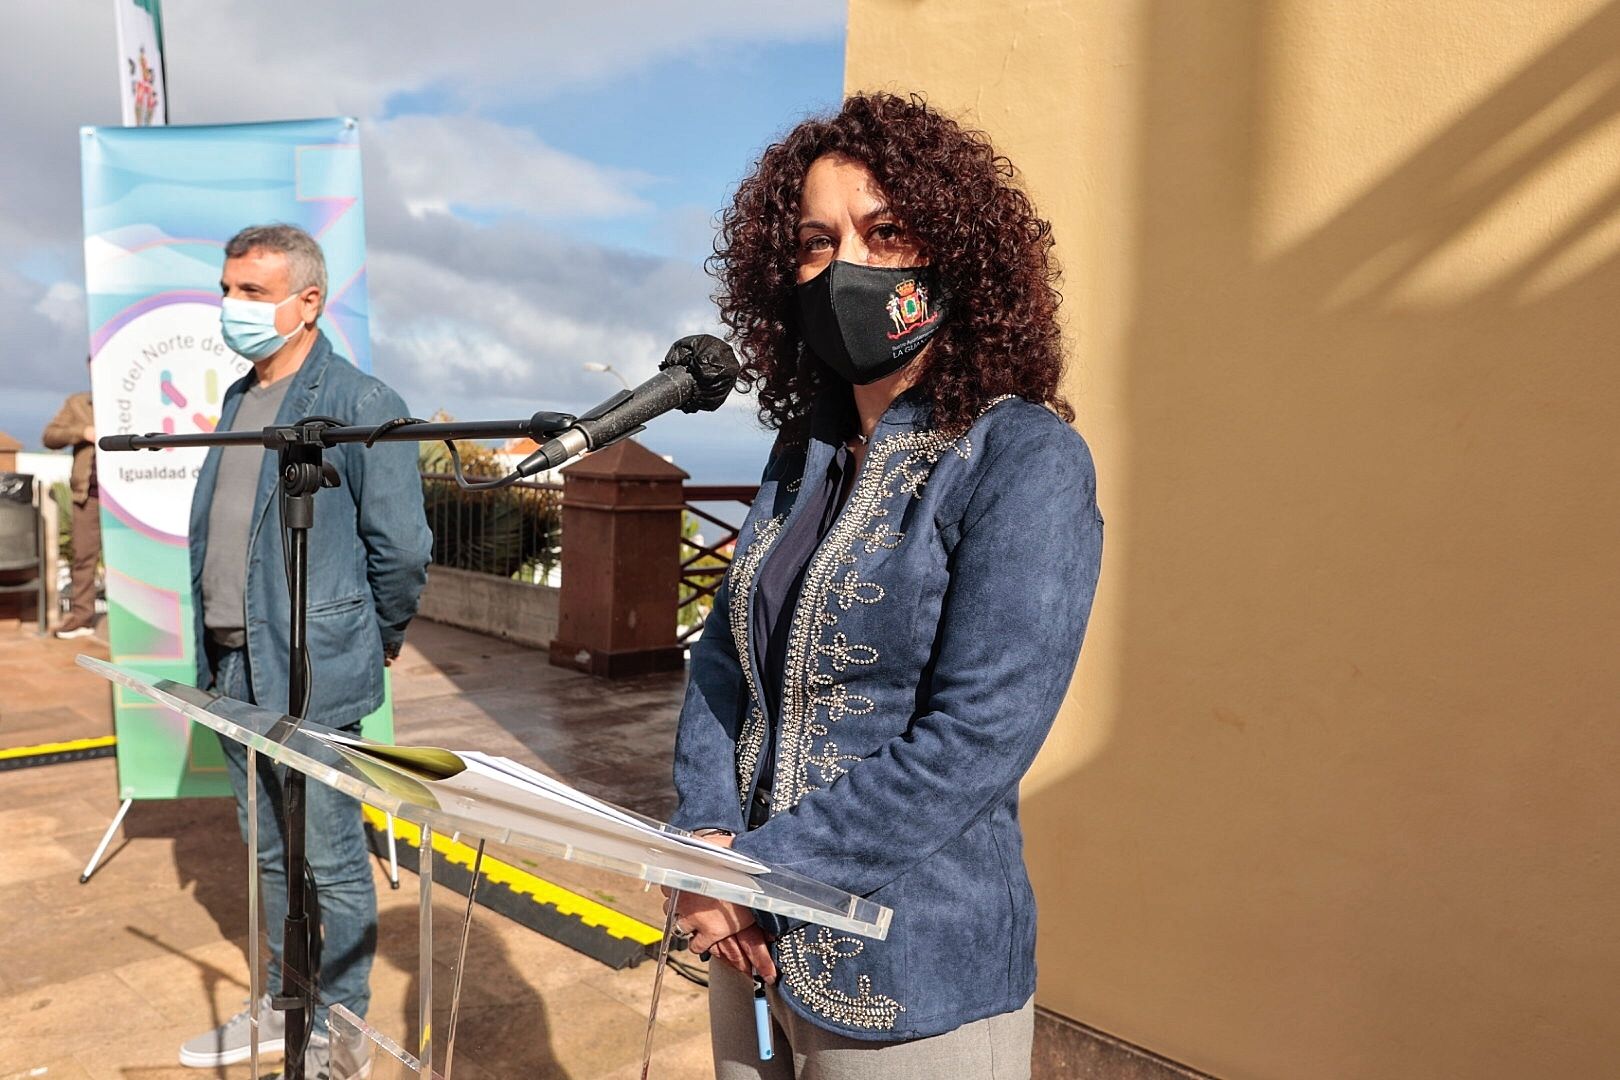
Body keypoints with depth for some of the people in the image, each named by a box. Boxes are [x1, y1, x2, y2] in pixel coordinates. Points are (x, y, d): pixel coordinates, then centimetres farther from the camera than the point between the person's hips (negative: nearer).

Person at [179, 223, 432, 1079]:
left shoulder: (360, 405, -13)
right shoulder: (238, 400, 13)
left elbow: (402, 548, -12)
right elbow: (217, 532, 18)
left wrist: (380, 641, -1)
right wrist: (214, 642, 15)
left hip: (310, 674, -8)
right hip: (232, 666, 8)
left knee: (331, 858, 4)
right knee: (271, 853, 20)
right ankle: (286, 1005, 36)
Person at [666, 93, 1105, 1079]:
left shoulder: (1026, 461, -16)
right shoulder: (806, 454, 5)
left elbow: (974, 744, -23)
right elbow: (725, 657, 6)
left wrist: (758, 869, -18)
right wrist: (707, 836, -9)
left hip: (914, 980, -6)